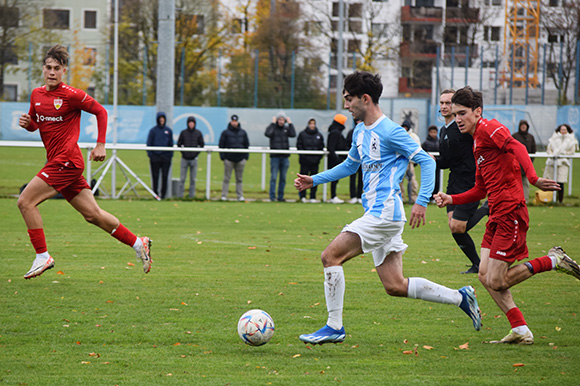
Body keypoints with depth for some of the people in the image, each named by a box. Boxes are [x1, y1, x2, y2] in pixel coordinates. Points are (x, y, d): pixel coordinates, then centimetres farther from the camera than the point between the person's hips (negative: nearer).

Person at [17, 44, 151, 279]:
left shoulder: (71, 95, -11)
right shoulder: (36, 95, 11)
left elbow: (100, 111, -3)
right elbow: (36, 124, 24)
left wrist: (100, 145, -7)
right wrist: (28, 123, 1)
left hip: (66, 161, -8)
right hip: (56, 161, 8)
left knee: (26, 201, -14)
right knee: (92, 214, 10)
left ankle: (42, 257, -8)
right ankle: (138, 244, 20)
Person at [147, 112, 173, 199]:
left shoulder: (168, 130, 10)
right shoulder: (153, 130, 3)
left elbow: (171, 144, 14)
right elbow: (149, 143, 3)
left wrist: (170, 155, 6)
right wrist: (150, 155, -6)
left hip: (166, 157, 2)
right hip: (155, 157, -2)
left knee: (165, 176, -2)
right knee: (155, 176, 0)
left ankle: (163, 194, 3)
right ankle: (155, 193, 7)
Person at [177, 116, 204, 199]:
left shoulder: (198, 133, 4)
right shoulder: (183, 133, 3)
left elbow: (202, 145, 11)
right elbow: (179, 144, 10)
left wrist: (197, 153, 0)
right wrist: (183, 152, -1)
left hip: (194, 158, 1)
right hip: (185, 158, -1)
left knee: (193, 178, 3)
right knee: (182, 178, -2)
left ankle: (192, 194, 7)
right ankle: (180, 194, 1)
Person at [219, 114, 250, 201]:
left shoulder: (243, 133, 10)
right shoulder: (226, 132, 1)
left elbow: (246, 145, 15)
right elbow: (221, 145, 2)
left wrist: (246, 156, 4)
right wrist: (222, 156, -7)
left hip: (240, 159, 3)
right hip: (229, 159, -2)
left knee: (239, 179, 5)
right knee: (227, 178, -1)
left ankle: (240, 196, 8)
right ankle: (224, 196, 2)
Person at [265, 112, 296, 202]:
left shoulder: (286, 128, 11)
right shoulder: (272, 128, 1)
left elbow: (293, 134, -6)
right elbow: (267, 133, -19)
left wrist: (290, 123, -7)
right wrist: (273, 123, -15)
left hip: (285, 157, 4)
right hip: (275, 157, -4)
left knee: (283, 178, 6)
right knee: (273, 177, -6)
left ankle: (280, 196, 13)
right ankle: (272, 196, -3)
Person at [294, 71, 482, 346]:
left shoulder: (390, 132, -12)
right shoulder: (360, 131, 16)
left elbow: (426, 161, -10)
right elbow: (350, 165, 32)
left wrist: (421, 202, -18)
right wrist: (314, 180, 24)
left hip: (384, 212, -9)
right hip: (377, 213, 9)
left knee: (331, 256, -13)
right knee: (396, 286, 7)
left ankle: (334, 327, -8)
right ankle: (461, 297, 15)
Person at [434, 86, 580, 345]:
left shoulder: (488, 128, -7)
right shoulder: (477, 142, 23)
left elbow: (517, 147, -25)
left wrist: (532, 178, -41)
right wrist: (451, 200, 15)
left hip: (510, 214, -10)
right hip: (497, 216, 10)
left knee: (496, 282, -10)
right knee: (485, 275, 4)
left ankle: (554, 261, 2)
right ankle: (520, 331, 6)